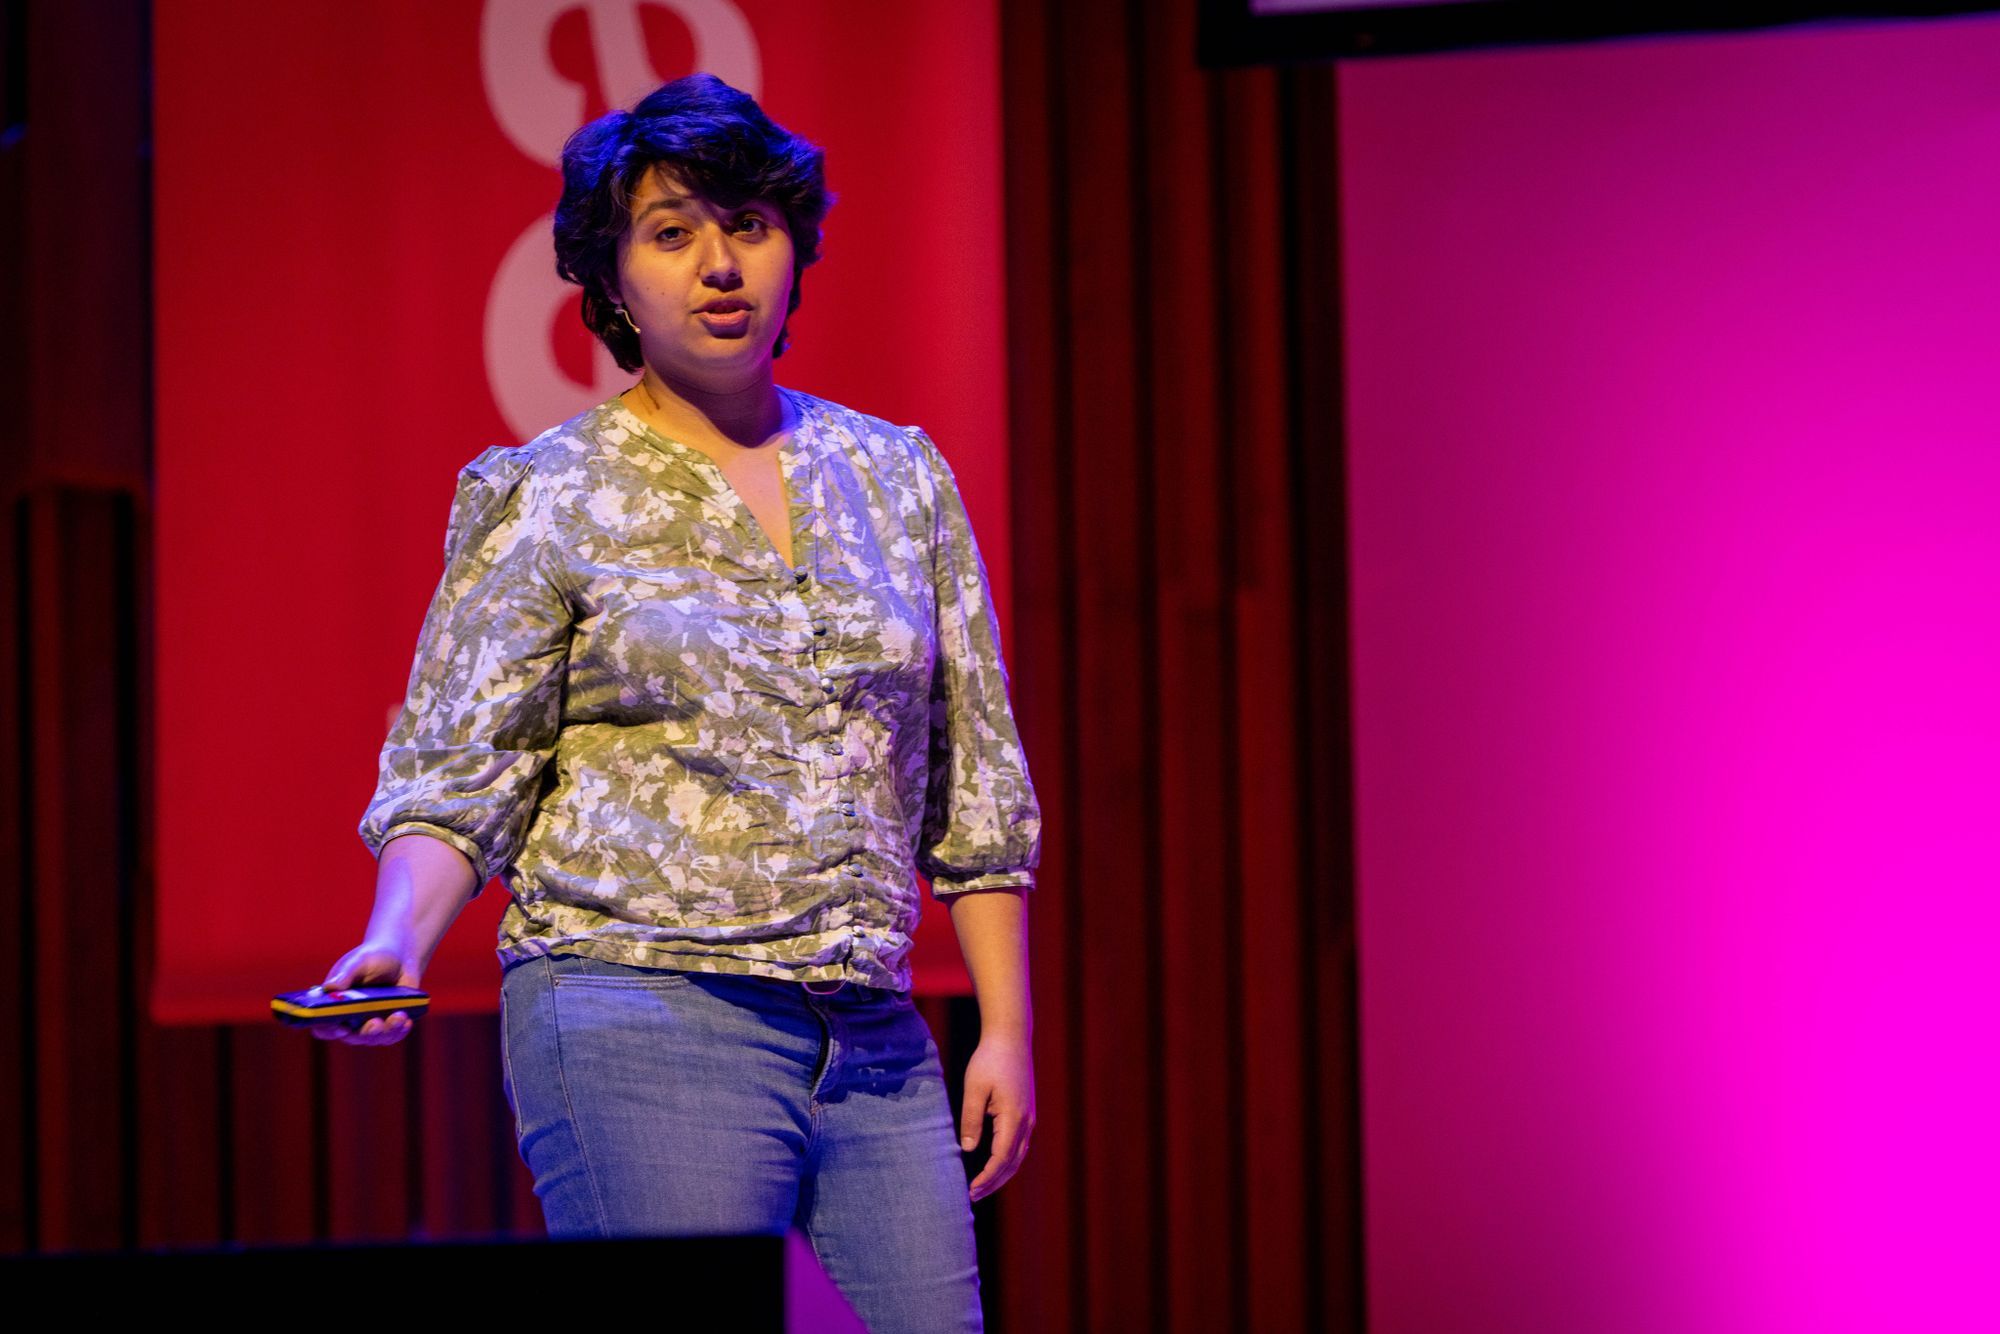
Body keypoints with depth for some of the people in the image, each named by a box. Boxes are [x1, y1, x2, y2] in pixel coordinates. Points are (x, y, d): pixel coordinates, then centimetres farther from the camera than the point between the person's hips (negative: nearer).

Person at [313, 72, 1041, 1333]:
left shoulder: (898, 475, 13)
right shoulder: (545, 498, 2)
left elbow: (974, 780, 15)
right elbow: (456, 780, -2)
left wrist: (1007, 1026, 10)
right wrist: (395, 942, -21)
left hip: (874, 1041, 4)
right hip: (643, 1023, -4)